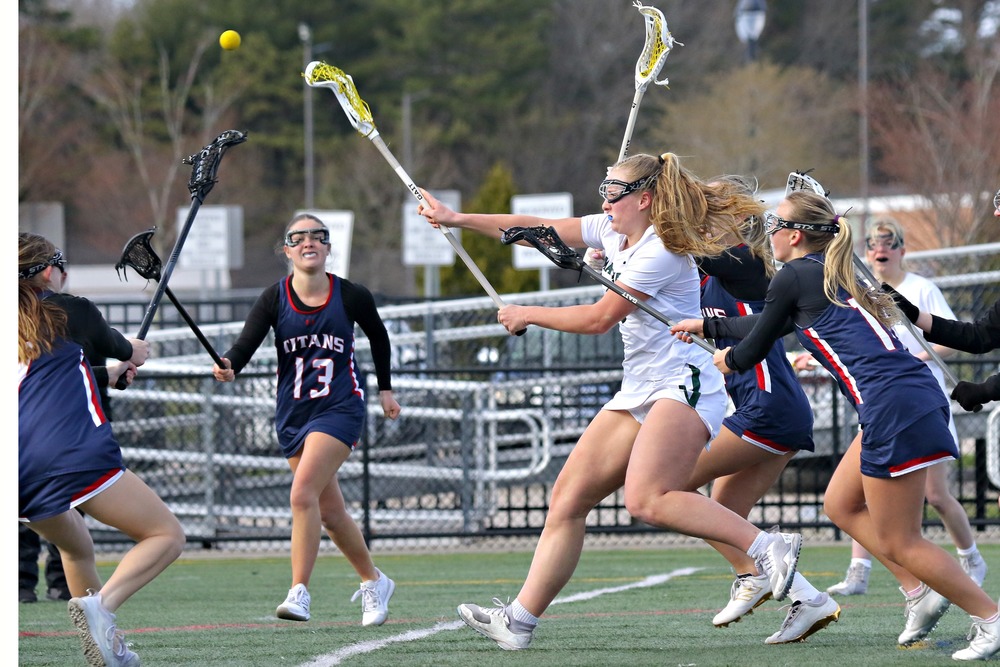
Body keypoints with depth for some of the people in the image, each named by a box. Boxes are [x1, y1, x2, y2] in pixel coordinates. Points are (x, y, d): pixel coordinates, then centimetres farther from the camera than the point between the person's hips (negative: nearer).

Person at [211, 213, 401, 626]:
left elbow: (378, 336, 14)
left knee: (303, 494, -22)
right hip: (293, 414, 3)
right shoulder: (274, 299, -4)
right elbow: (247, 342, -17)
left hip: (339, 409, -3)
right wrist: (228, 367, -38)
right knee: (330, 511, 11)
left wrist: (385, 388, 19)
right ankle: (373, 582, 32)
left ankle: (299, 593, -21)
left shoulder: (351, 296, -5)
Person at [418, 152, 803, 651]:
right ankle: (521, 619, 1)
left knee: (646, 500, -30)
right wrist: (458, 219, 17)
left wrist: (528, 315, 1)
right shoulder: (612, 232, 13)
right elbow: (538, 229, 19)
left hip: (683, 385, -9)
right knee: (567, 497, 1)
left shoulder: (661, 252, -14)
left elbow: (598, 318, -11)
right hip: (638, 394, 9)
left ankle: (769, 548, -26)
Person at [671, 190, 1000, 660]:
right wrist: (705, 325, 48)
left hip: (894, 408, -9)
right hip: (915, 394, 9)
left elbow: (752, 350, 8)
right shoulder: (833, 275, 23)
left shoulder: (794, 277, -2)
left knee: (898, 543, -4)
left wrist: (727, 360, 31)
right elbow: (767, 324, 38)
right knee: (841, 504, 20)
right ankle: (920, 594, 15)